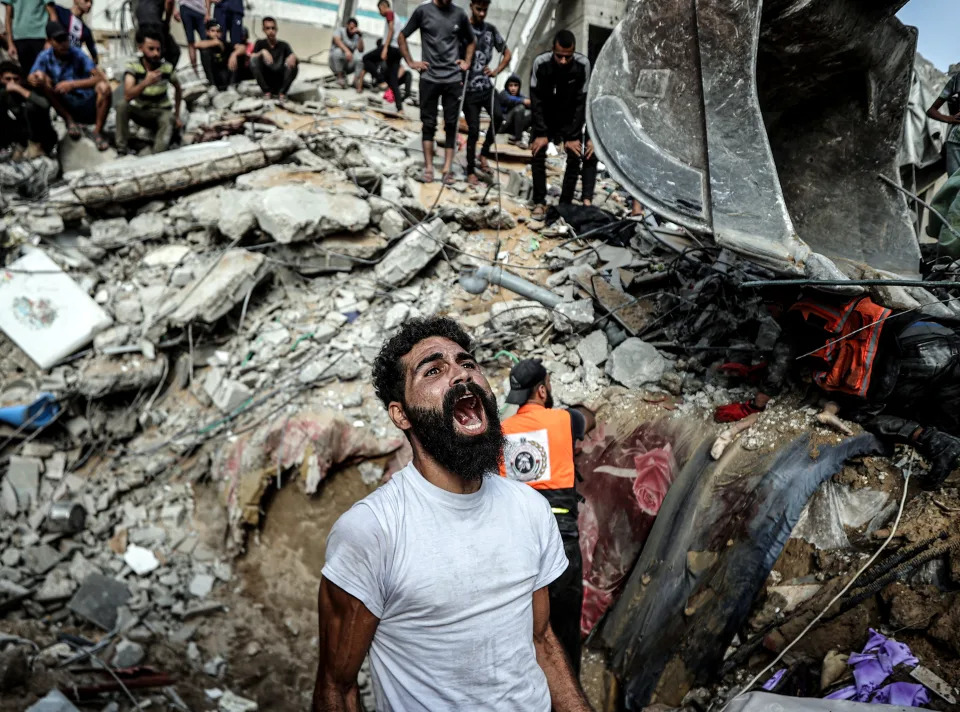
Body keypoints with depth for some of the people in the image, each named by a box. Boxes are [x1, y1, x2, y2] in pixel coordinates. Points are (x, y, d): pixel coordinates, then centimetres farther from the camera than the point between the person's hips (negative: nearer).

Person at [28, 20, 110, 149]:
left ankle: (98, 132, -13)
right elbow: (31, 77, -12)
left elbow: (100, 78, -19)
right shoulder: (44, 57, -3)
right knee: (40, 76, -18)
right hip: (65, 105, 2)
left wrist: (73, 84, -29)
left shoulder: (77, 54, -8)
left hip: (87, 103, -2)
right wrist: (34, 78, -36)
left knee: (104, 87, -30)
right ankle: (70, 120, -8)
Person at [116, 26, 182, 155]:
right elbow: (128, 96, -31)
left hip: (162, 111, -1)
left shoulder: (167, 68, -13)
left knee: (168, 120, -35)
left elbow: (178, 89, 8)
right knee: (122, 105, -28)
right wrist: (145, 82, -48)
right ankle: (122, 151, -22)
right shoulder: (133, 67, -16)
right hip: (140, 111, 1)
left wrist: (177, 116, 6)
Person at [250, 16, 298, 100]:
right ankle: (266, 92, -11)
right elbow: (252, 59, -8)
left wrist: (292, 57, -35)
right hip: (266, 81, 0)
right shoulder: (260, 43, 7)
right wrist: (262, 52, -27)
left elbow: (292, 56, -11)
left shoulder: (283, 45, 7)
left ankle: (282, 93, -11)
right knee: (254, 59, -21)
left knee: (293, 63, -22)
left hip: (280, 83, 0)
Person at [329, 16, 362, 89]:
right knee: (338, 51, -35)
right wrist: (346, 50, -38)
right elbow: (337, 40, -23)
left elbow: (360, 50, -10)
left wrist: (360, 36, -17)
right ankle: (340, 77, -22)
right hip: (335, 62, -2)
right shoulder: (340, 30, -1)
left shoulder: (356, 36, 5)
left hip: (348, 62, 2)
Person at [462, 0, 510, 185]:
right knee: (473, 130, -3)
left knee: (498, 116, -21)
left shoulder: (491, 30, 8)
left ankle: (484, 152, 2)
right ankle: (471, 170, 12)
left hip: (486, 86, 3)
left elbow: (507, 54, 17)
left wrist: (496, 72, 3)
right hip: (468, 88, -3)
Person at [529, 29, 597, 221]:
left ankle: (565, 203, -2)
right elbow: (536, 100, -18)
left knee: (575, 156, -8)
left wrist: (572, 136, -22)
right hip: (545, 117, 0)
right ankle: (539, 202, 0)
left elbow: (582, 102, -20)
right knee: (538, 154, -9)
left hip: (570, 118, 0)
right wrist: (541, 133, -21)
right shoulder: (541, 63, -25)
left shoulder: (582, 65, -25)